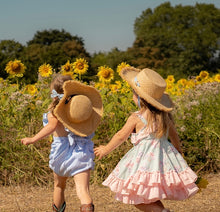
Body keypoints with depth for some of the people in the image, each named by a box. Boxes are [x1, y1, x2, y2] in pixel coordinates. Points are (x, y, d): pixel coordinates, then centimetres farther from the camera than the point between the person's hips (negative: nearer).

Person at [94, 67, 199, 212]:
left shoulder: (136, 118, -8)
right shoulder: (164, 116, 9)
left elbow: (121, 136, 2)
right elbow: (174, 136, 21)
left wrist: (106, 149, 18)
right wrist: (179, 151, 39)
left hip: (146, 159, -7)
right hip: (165, 156, 7)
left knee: (136, 199, -5)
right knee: (152, 196, 16)